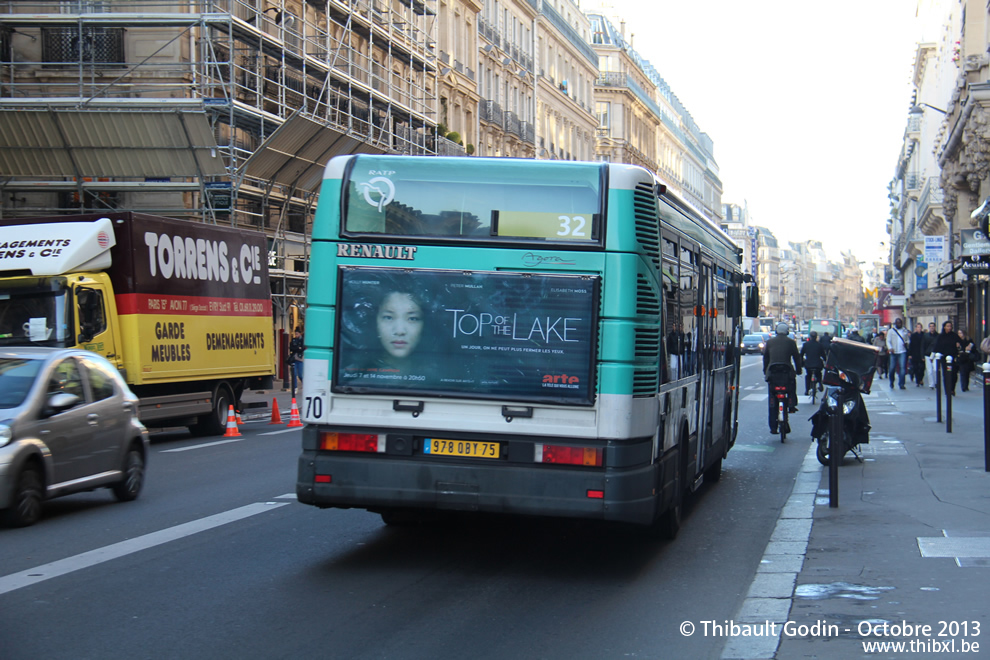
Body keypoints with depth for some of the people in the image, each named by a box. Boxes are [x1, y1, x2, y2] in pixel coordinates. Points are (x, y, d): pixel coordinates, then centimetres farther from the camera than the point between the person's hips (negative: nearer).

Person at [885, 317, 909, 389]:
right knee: (892, 368, 2)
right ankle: (891, 382, 23)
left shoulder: (904, 331, 14)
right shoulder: (891, 331, 7)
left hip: (902, 352, 1)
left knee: (902, 367, -10)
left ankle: (901, 384, -9)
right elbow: (888, 341, 2)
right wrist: (890, 348, -16)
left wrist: (906, 343, -2)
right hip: (894, 352, -1)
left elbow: (907, 339, 22)